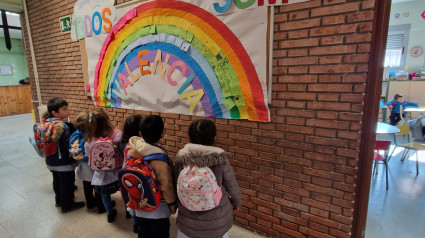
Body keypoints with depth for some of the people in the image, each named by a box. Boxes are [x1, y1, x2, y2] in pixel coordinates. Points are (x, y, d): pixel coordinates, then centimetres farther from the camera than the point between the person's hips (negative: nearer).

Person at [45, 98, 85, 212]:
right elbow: (70, 145, -28)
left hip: (52, 161, 8)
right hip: (64, 163, -8)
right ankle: (67, 205, 24)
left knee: (57, 181, 25)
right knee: (67, 184, 9)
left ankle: (59, 200, 44)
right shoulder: (63, 126, -26)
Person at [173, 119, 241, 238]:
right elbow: (233, 189, -8)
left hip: (188, 224, 1)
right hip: (217, 224, -1)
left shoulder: (181, 161, -16)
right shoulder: (220, 161, -21)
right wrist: (236, 203, 14)